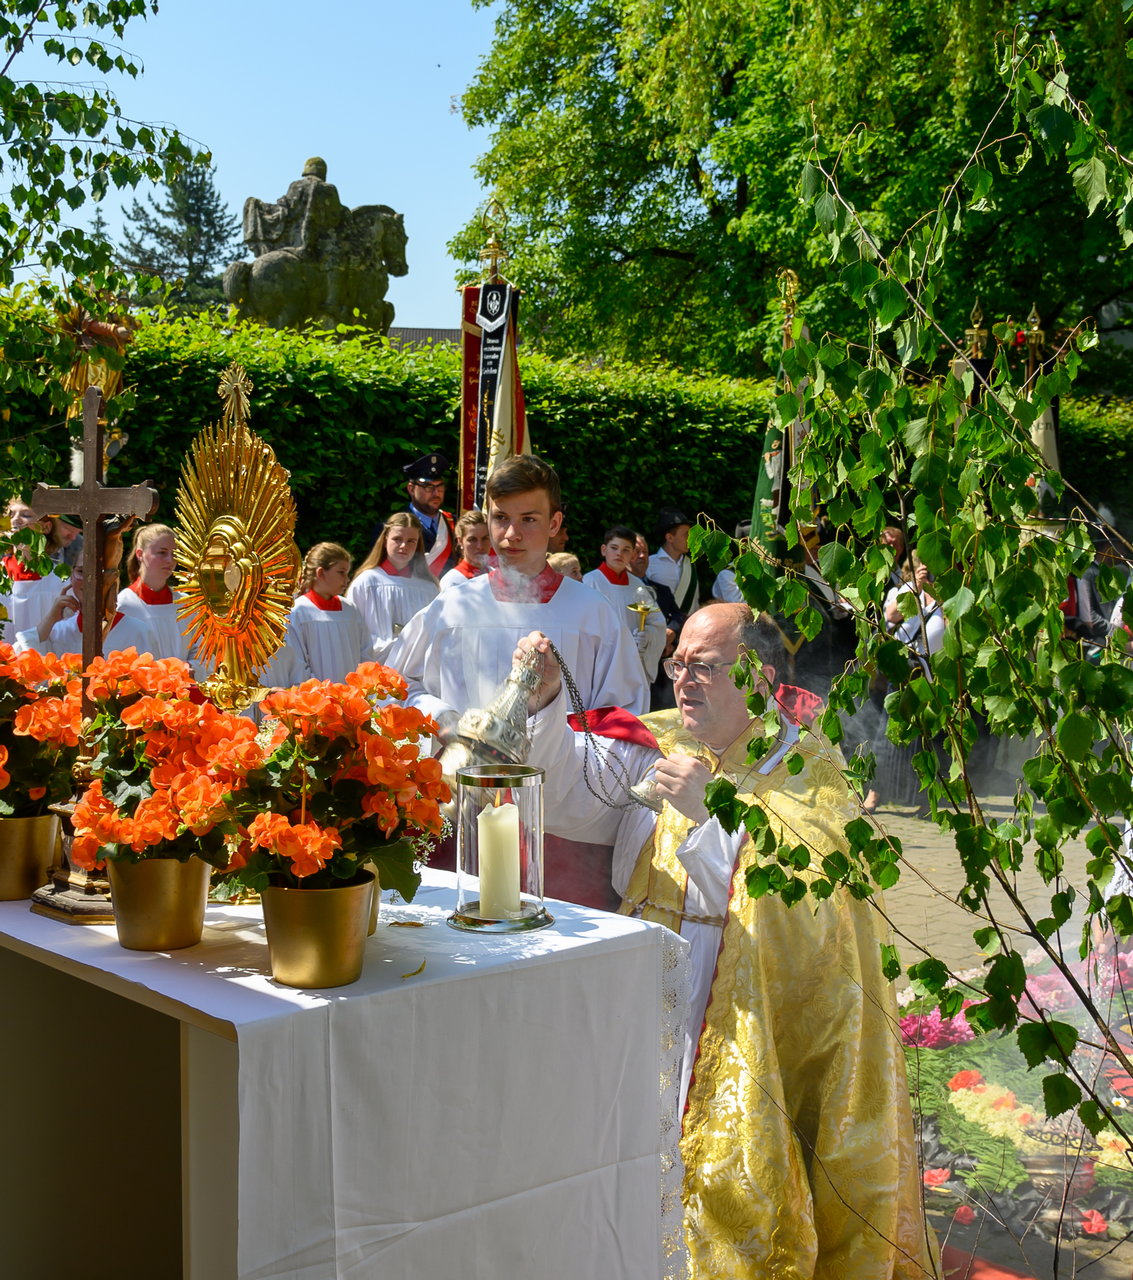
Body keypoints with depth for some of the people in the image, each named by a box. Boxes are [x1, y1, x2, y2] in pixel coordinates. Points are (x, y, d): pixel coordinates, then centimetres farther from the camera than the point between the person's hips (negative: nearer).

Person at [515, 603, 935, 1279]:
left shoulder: (810, 771, -5)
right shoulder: (652, 748, 6)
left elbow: (801, 890, -20)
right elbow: (563, 797, -6)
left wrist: (712, 810, -26)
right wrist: (544, 701, -20)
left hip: (767, 1040, -3)